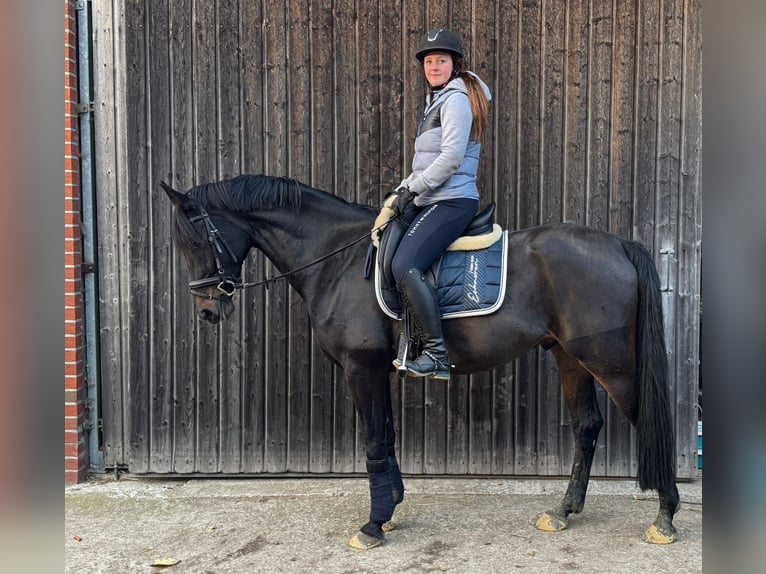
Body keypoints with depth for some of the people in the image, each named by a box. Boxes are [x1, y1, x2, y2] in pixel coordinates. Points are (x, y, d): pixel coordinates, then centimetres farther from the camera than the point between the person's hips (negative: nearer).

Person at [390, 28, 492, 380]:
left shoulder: (456, 100, -8)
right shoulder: (437, 100, 24)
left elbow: (451, 157, -19)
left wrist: (412, 188, -14)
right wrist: (403, 189, 13)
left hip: (452, 201, -11)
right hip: (431, 202, 11)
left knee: (405, 266, -26)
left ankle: (436, 354, -24)